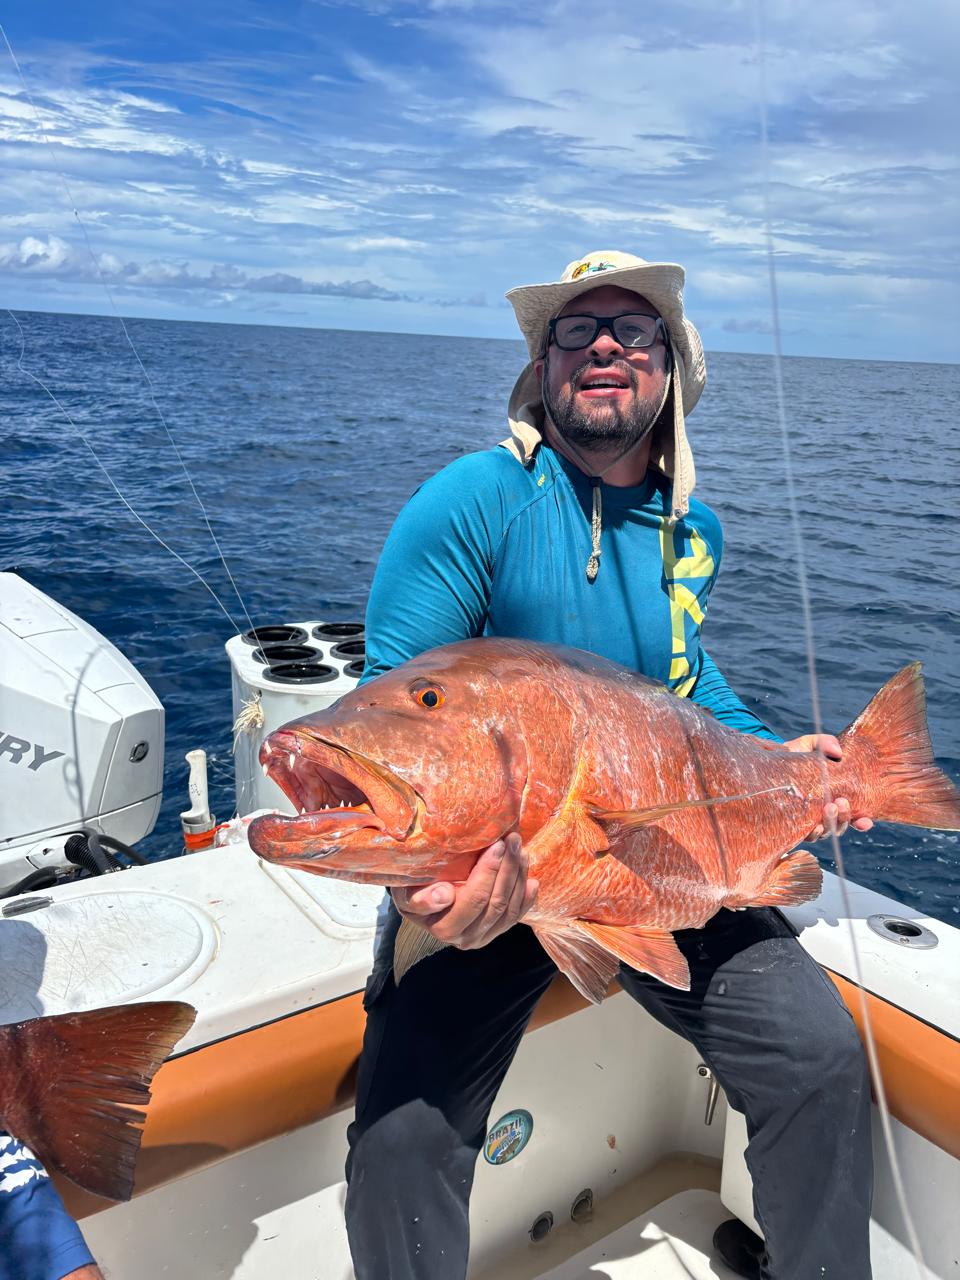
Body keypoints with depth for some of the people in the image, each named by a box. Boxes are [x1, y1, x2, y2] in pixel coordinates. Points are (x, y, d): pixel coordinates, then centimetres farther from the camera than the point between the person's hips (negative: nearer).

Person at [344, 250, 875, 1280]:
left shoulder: (692, 529, 5)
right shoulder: (472, 500, -13)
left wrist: (777, 759, 5)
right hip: (486, 876, -4)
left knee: (823, 1058, 2)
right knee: (403, 1128, -18)